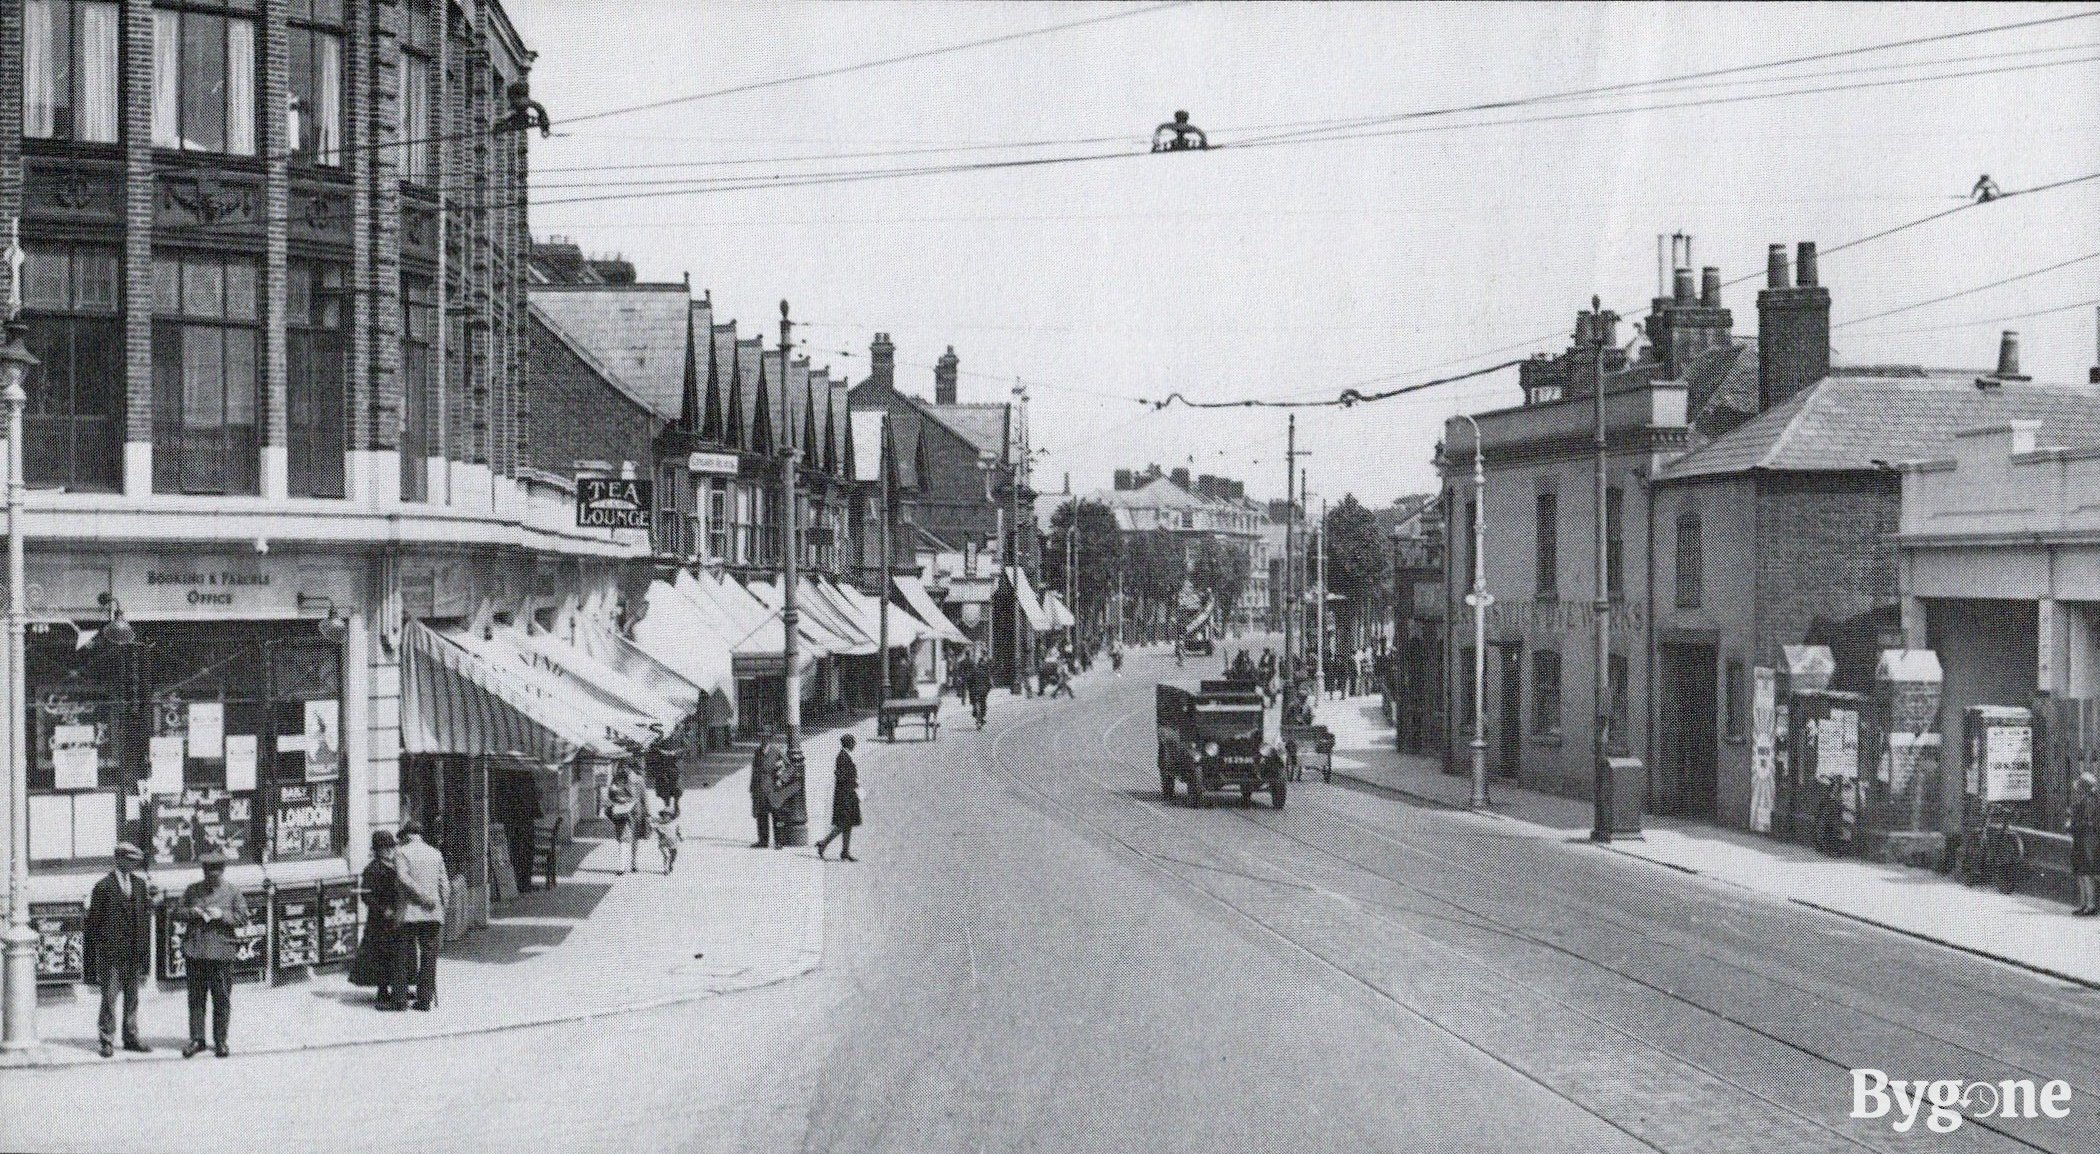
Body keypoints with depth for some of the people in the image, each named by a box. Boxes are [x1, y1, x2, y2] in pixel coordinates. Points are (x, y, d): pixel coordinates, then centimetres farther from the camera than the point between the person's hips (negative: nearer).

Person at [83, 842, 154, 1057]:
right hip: (110, 950, -5)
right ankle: (107, 1041, 4)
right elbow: (93, 920, -4)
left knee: (132, 996, 9)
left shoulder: (140, 884, 11)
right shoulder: (103, 886, -5)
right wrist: (91, 955, -6)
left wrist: (146, 947, 7)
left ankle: (131, 1038, 16)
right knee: (109, 995, -4)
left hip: (133, 950, 5)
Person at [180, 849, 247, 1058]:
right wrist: (191, 912, -6)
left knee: (221, 999, 1)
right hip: (194, 952, 2)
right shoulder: (192, 890, 12)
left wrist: (221, 915, -13)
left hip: (221, 952, -2)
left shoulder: (232, 892, 5)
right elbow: (179, 913, 16)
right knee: (195, 997, 5)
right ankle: (196, 1039, 13)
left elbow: (242, 918, 1)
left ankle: (220, 1042, 9)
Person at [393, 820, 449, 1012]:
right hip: (433, 916, 3)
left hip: (409, 914, -3)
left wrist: (423, 895, -14)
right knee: (429, 957, 5)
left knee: (404, 955, 4)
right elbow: (445, 884, 8)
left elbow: (404, 878, -16)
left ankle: (399, 996, 2)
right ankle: (425, 999, 4)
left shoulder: (401, 852, 1)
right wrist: (443, 908, 11)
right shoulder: (436, 854, 12)